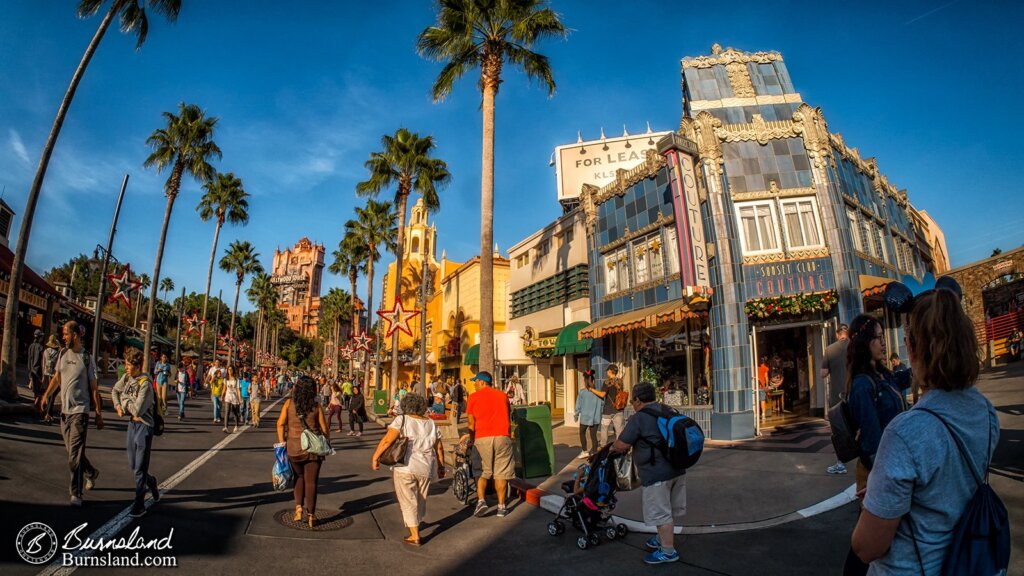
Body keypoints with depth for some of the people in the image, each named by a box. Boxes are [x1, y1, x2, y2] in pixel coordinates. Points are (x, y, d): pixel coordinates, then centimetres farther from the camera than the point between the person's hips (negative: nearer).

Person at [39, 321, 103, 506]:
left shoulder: (87, 358, -10)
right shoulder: (63, 354, 5)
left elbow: (94, 387, -7)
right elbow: (57, 377, 17)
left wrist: (99, 414, -6)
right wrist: (46, 395, 0)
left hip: (80, 411, -6)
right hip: (64, 410, 6)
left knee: (75, 455, -6)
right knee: (72, 452, 15)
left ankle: (76, 494, 3)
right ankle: (91, 473, 38)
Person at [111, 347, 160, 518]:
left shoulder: (145, 383, -22)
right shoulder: (127, 378, 0)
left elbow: (137, 410, -25)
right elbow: (114, 391, 19)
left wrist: (125, 400, -8)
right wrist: (118, 406, 2)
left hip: (144, 426, -8)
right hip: (132, 424, 8)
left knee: (140, 468, 0)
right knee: (133, 465, 18)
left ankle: (139, 504, 9)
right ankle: (152, 483, 42)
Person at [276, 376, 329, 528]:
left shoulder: (289, 403, -2)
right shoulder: (316, 406, -5)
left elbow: (280, 424, -7)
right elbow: (324, 429, -3)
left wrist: (282, 442, 3)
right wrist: (327, 441, 13)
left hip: (293, 447, 1)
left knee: (299, 478, 22)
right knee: (311, 481, 7)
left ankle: (298, 508, 8)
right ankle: (310, 515, 12)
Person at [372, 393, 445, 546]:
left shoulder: (402, 420, -7)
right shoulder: (431, 424, 6)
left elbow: (387, 440, -19)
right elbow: (439, 448, 9)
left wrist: (375, 457, -12)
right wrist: (441, 466, 19)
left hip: (405, 467, -4)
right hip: (426, 468, 4)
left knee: (408, 500, 7)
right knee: (420, 498, 21)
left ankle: (414, 536, 9)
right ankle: (416, 524, 40)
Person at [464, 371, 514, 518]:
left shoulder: (473, 397, 7)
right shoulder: (502, 395, 15)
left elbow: (471, 422, 8)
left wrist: (471, 438, 23)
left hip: (482, 438, -1)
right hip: (502, 436, 1)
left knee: (483, 472, 13)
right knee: (500, 473, 8)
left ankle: (481, 501, 0)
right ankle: (501, 507, 9)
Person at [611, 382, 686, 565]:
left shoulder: (638, 418, -16)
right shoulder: (669, 411, 8)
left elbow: (620, 446, -16)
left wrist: (613, 448, 6)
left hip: (657, 474, -9)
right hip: (677, 469, 9)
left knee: (661, 512, 5)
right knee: (670, 510, 21)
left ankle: (668, 551, 14)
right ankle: (663, 539, 38)